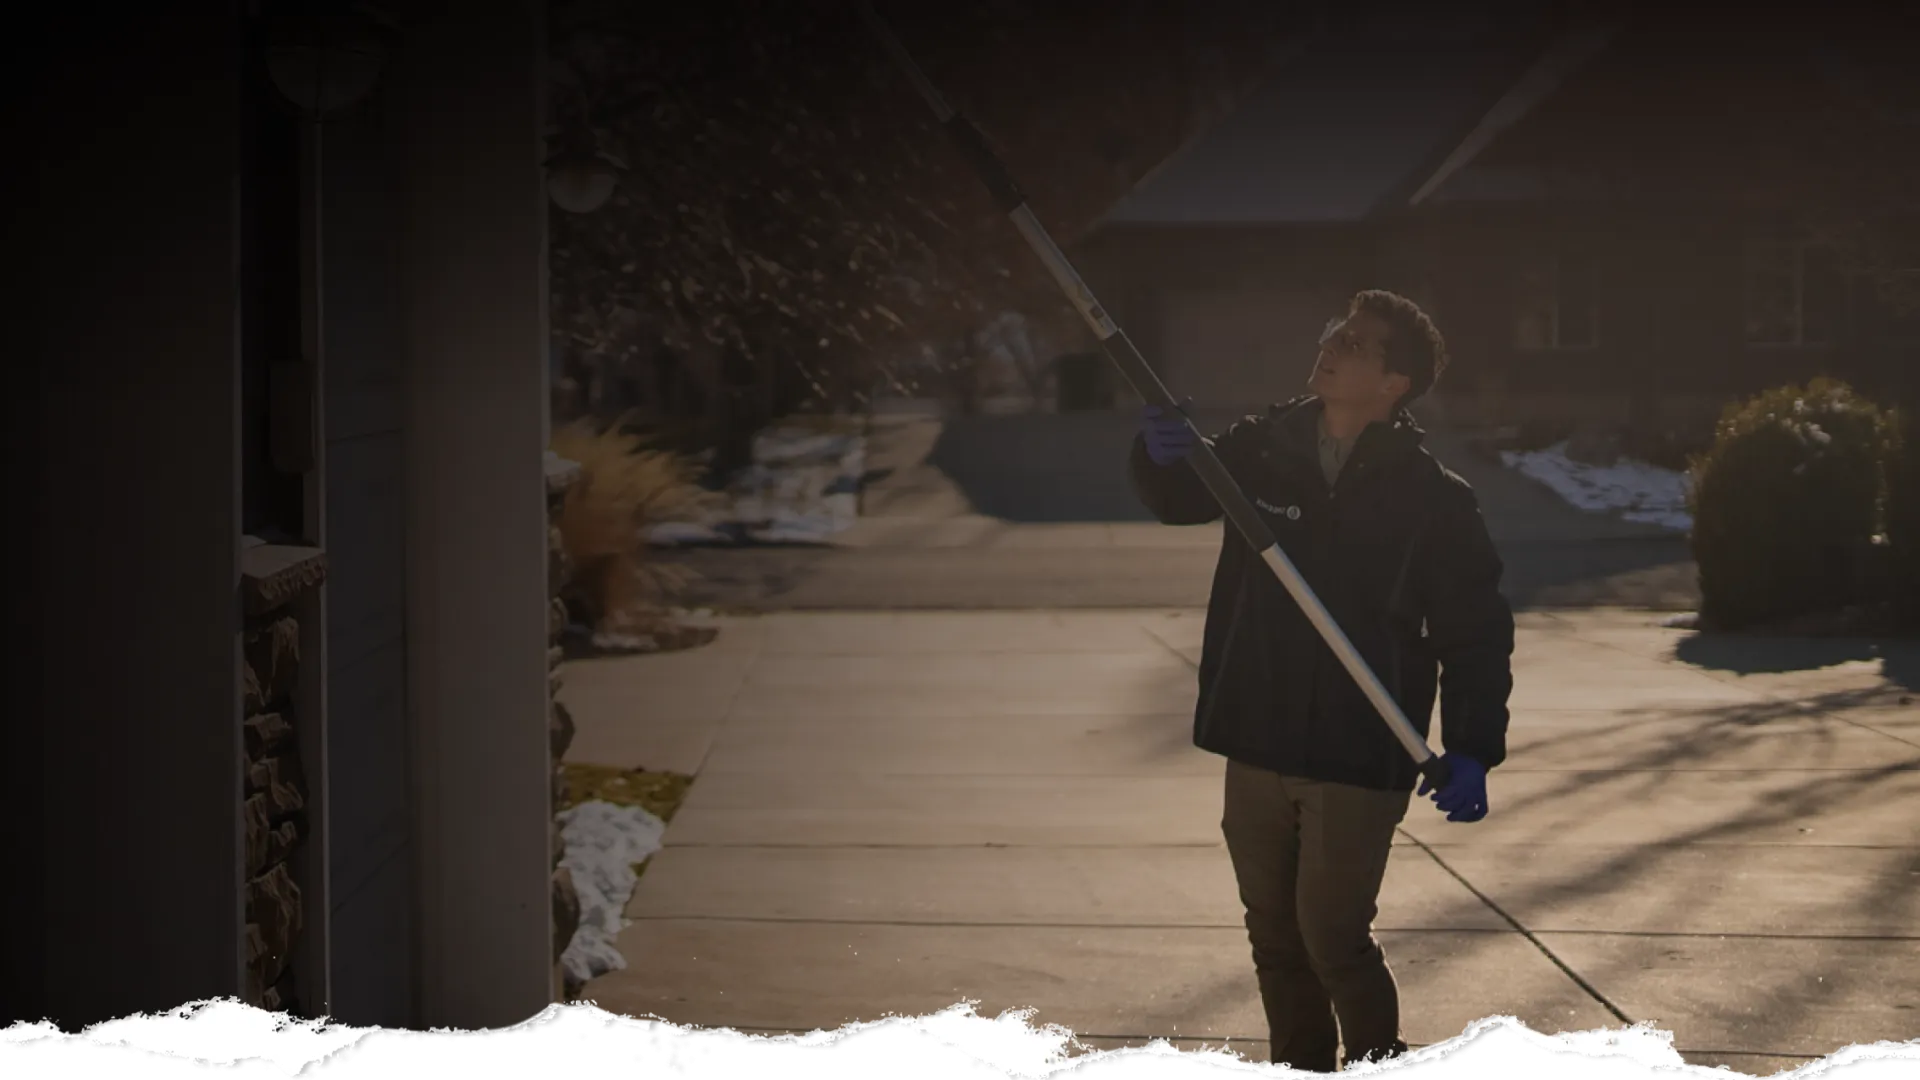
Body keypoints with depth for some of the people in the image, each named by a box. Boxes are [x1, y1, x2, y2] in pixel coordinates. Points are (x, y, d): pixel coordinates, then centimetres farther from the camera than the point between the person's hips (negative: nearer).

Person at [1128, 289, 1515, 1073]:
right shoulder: (1263, 450, 2)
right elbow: (1178, 499, 15)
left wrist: (1471, 749, -16)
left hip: (1360, 761, -5)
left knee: (1333, 937, -6)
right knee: (1275, 936, 14)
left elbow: (1475, 631, -6)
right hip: (1255, 747, 5)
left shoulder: (1434, 500, -9)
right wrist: (1162, 456, -9)